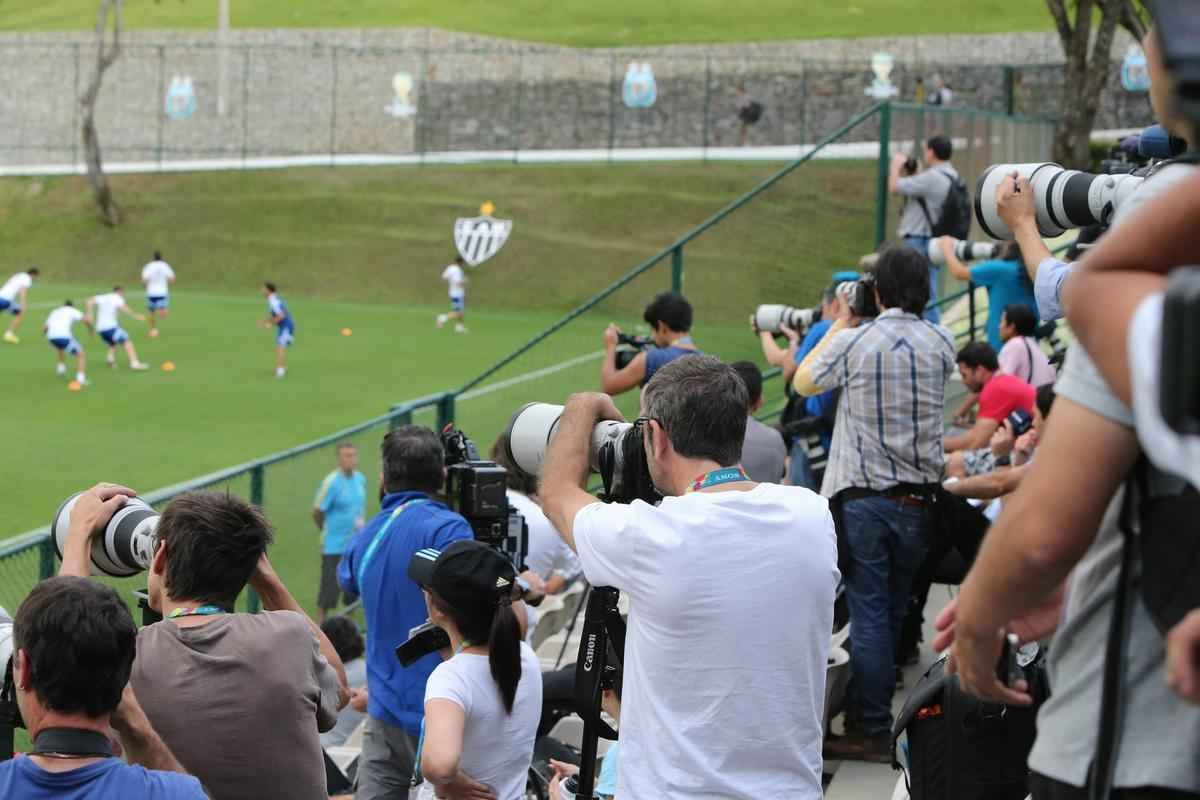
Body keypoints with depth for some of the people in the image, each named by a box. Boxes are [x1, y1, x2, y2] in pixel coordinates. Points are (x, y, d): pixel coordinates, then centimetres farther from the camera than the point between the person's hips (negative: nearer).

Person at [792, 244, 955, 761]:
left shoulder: (853, 341, -9)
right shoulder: (941, 344, 0)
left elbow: (804, 383, 8)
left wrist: (840, 324, 17)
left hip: (862, 497, -3)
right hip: (918, 497, 3)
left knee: (869, 615, -1)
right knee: (896, 612, 13)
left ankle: (872, 732, -1)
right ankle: (870, 715, 20)